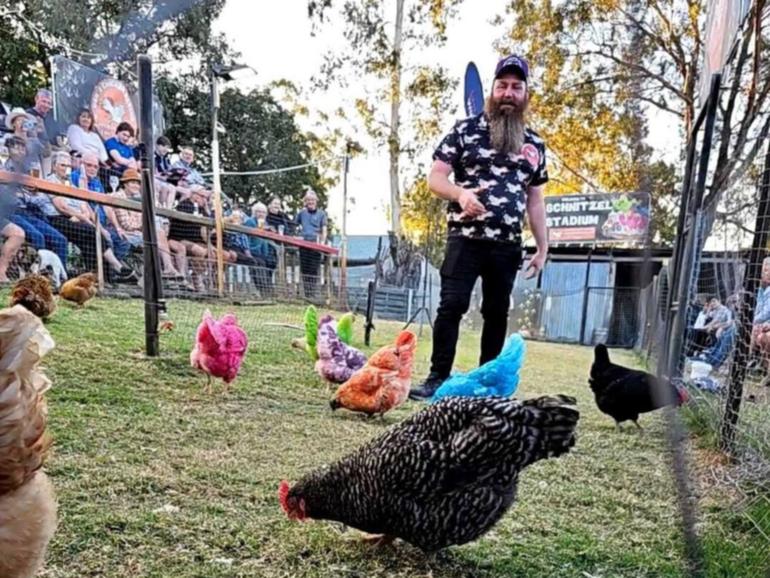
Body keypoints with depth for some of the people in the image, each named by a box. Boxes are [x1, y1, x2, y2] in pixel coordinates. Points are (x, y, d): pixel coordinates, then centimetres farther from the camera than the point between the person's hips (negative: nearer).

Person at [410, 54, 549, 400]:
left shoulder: (534, 144, 14)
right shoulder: (466, 130, 3)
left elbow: (535, 200, 17)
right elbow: (435, 178, -1)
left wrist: (543, 247, 13)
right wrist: (460, 193, -22)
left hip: (508, 246, 4)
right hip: (466, 238, -4)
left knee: (497, 313, 8)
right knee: (452, 306, -7)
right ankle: (438, 379, 1)